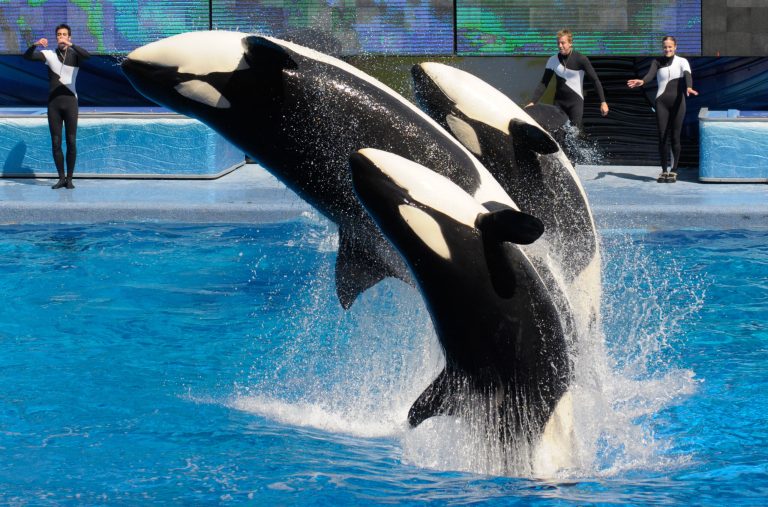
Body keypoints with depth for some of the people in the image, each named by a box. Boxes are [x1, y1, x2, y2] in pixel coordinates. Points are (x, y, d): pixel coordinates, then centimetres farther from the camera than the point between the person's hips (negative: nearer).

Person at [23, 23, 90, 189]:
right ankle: (61, 178, 10)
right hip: (53, 103, 2)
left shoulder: (75, 55, 0)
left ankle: (70, 178, 6)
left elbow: (88, 56, -23)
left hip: (70, 102, -2)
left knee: (71, 142, -2)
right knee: (56, 143, 2)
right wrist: (35, 45, -28)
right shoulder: (49, 55, 4)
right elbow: (27, 56, -8)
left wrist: (70, 45, -36)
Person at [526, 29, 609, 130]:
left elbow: (595, 80, -6)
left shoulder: (580, 59, -8)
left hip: (576, 101, -3)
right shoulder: (553, 60, 2)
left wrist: (603, 102, -12)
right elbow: (544, 84, 4)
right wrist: (533, 101, -7)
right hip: (559, 102, 4)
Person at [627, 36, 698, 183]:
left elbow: (687, 75, -15)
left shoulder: (682, 62, 4)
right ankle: (664, 170, 6)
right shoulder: (657, 62, 9)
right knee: (662, 137, -2)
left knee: (675, 137, -2)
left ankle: (674, 171, 5)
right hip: (662, 101, 2)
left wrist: (689, 87, -37)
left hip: (678, 102, -2)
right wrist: (642, 82, -34)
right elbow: (651, 74, -10)